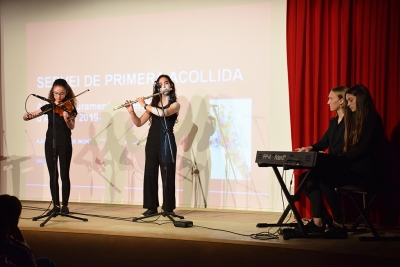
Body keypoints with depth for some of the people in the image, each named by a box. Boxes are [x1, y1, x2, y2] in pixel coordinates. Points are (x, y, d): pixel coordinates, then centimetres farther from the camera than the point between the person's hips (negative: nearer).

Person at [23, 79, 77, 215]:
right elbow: (28, 116, 3)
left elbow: (72, 127, -18)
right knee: (53, 175, 6)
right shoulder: (48, 107, 4)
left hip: (64, 143, -3)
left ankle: (65, 205, 8)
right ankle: (56, 205, 13)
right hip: (50, 142, 3)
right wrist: (27, 115, -21)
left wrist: (67, 118, -39)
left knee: (64, 175, -1)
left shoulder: (69, 107, -5)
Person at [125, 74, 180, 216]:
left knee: (167, 175, -4)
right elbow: (139, 123, 10)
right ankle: (151, 207, 10)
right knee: (150, 173, 3)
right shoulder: (153, 104, 14)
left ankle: (168, 208, 1)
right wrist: (131, 111, -7)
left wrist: (144, 105, -14)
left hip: (166, 142, -4)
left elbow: (162, 113, -21)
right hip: (152, 141, 5)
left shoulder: (175, 105, 1)